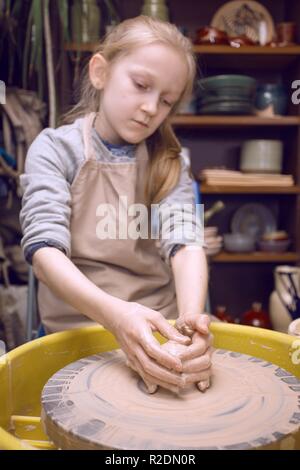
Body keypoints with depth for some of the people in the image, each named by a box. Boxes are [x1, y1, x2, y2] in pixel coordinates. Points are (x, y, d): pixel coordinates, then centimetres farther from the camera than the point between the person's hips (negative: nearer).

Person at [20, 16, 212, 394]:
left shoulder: (168, 163, 6)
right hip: (77, 327, -2)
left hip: (162, 330, 3)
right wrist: (116, 314, -34)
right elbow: (44, 248, -16)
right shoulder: (55, 148, -3)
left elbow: (185, 241, -10)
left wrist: (190, 317, -31)